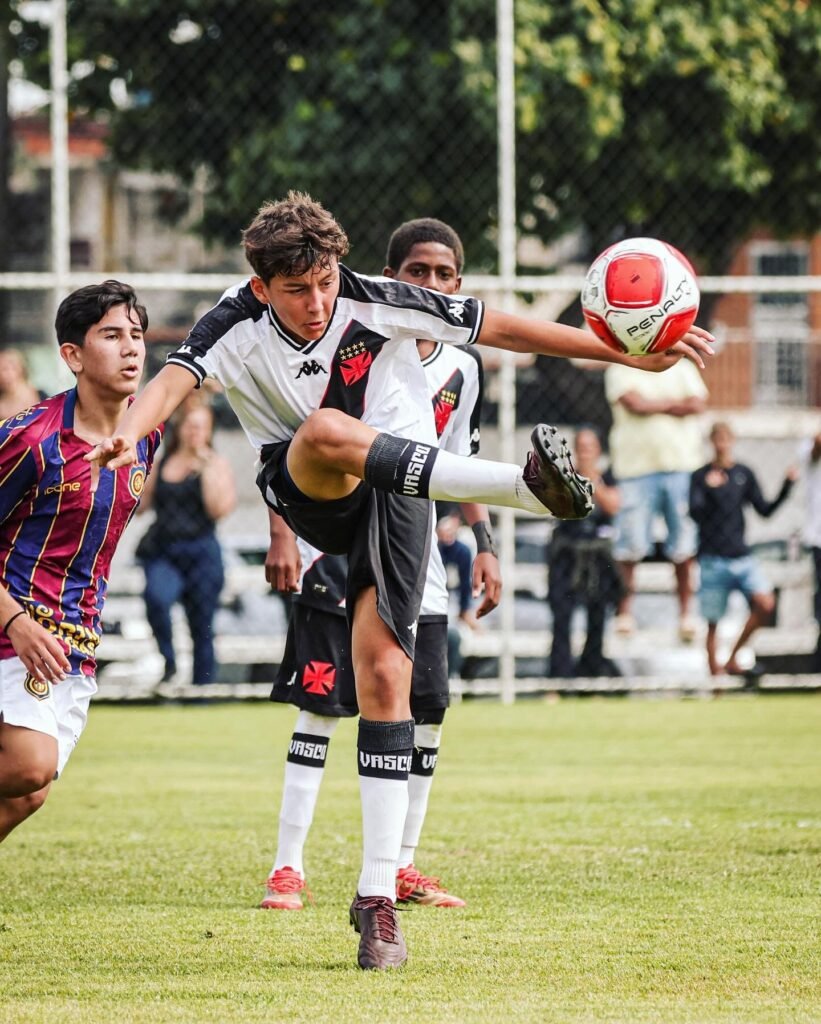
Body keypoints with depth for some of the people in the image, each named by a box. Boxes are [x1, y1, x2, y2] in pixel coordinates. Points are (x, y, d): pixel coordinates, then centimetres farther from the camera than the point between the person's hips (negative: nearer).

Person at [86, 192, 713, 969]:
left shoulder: (374, 304, -9)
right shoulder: (236, 325, -9)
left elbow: (500, 329, -4)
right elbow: (176, 379, -28)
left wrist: (634, 355, -5)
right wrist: (128, 433, -52)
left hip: (394, 497, 0)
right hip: (312, 503, 0)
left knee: (383, 675, -13)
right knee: (327, 431, -35)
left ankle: (378, 896, -8)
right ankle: (526, 486, -46)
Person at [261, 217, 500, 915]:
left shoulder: (462, 370, 8)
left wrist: (484, 545, 10)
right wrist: (282, 534, -14)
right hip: (338, 549, -5)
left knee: (427, 706, 3)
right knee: (322, 704, -9)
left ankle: (402, 866, 15)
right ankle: (287, 868, -5)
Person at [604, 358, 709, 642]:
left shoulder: (682, 369, 14)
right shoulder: (620, 371, 5)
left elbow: (698, 404, 0)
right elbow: (635, 404, -10)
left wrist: (655, 406, -6)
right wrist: (674, 403, 0)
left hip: (682, 464, 2)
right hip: (636, 466, -2)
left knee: (684, 547, 1)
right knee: (630, 545, -5)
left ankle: (685, 613, 8)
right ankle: (624, 610, 3)